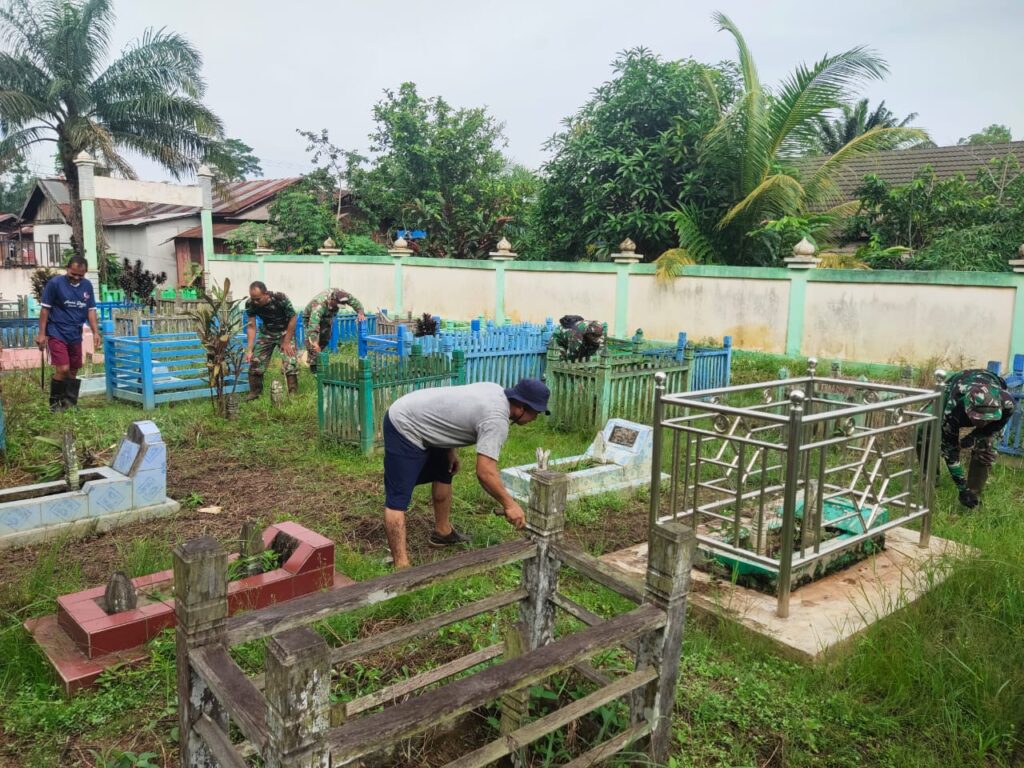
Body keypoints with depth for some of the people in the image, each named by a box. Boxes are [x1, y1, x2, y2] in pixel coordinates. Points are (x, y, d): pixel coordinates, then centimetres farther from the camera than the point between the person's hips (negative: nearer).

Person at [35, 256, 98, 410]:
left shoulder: (87, 286, 3)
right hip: (57, 334, -5)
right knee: (63, 369, -12)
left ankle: (70, 403, 19)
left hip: (75, 335, 5)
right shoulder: (55, 283, -10)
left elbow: (91, 310, 7)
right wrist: (42, 333, -9)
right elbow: (45, 309, -7)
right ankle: (55, 403, 6)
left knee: (73, 371, 9)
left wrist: (95, 332, -2)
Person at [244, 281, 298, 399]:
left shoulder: (280, 299, -31)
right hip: (266, 333, 4)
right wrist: (249, 350, -20)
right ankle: (254, 392, 15)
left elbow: (293, 318, -19)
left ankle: (293, 394, -8)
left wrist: (286, 342, -17)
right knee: (255, 361, -1)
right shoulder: (250, 304, -20)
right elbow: (251, 327, -13)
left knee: (290, 363, -16)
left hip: (285, 332, -3)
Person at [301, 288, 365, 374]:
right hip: (311, 317, -6)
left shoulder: (343, 295, -30)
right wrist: (314, 342, -64)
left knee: (325, 340, 10)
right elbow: (313, 323, -55)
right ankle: (313, 364, -6)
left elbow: (356, 302, -19)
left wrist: (360, 313, -41)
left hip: (327, 317, 6)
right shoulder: (320, 304, -47)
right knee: (311, 341, -16)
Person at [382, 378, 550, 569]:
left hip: (418, 419, 11)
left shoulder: (496, 391, 4)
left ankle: (442, 532, 36)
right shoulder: (497, 420, -25)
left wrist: (450, 451, 16)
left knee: (443, 473, 23)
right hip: (404, 426, -11)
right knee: (398, 498, -12)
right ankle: (401, 566, -13)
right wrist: (509, 504, -19)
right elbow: (485, 473, -29)